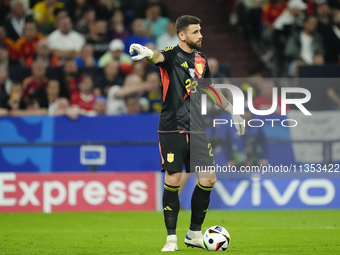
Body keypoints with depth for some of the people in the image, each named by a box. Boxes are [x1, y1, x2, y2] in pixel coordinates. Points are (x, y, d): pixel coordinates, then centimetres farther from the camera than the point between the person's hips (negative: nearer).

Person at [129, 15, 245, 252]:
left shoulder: (201, 59, 13)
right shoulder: (172, 55, -6)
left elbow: (210, 88, 28)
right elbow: (159, 56, -31)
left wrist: (232, 111, 31)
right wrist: (148, 53, -55)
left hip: (197, 130, 6)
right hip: (172, 129, -6)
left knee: (208, 179, 0)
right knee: (173, 180, -7)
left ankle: (194, 234, 15)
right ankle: (171, 237, 4)